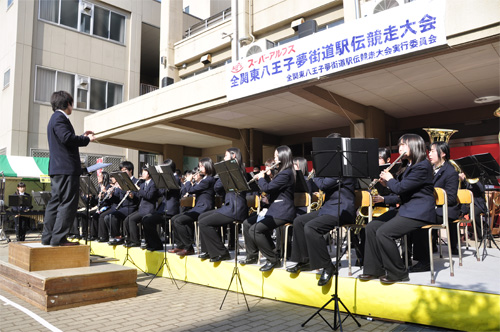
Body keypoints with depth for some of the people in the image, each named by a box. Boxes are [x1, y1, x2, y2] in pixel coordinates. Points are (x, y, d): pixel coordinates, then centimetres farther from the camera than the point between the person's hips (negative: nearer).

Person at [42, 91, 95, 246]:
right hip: (66, 168, -11)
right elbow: (67, 138, -23)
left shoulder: (56, 117, 24)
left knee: (55, 202, 13)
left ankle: (48, 237, 17)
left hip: (57, 169, 11)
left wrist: (82, 136, 22)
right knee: (68, 203, -8)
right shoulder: (60, 118, -10)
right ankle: (59, 238, -7)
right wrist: (87, 139, -11)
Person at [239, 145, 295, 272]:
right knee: (247, 223, 8)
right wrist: (268, 176, 13)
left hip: (282, 212, -11)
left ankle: (273, 260, -11)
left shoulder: (286, 173, -16)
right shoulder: (282, 172, 17)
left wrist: (261, 177, -2)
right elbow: (271, 188, 24)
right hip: (274, 209, 11)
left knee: (255, 229, -23)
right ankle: (252, 256, 16)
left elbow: (267, 188, -20)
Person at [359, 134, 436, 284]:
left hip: (419, 213, -10)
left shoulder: (422, 166, -14)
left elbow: (400, 188, -19)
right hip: (405, 209, 10)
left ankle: (398, 273, -8)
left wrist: (389, 179, 0)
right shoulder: (408, 166, 17)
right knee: (371, 227, -2)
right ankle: (375, 269, 5)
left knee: (383, 232, -24)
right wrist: (387, 182, 7)